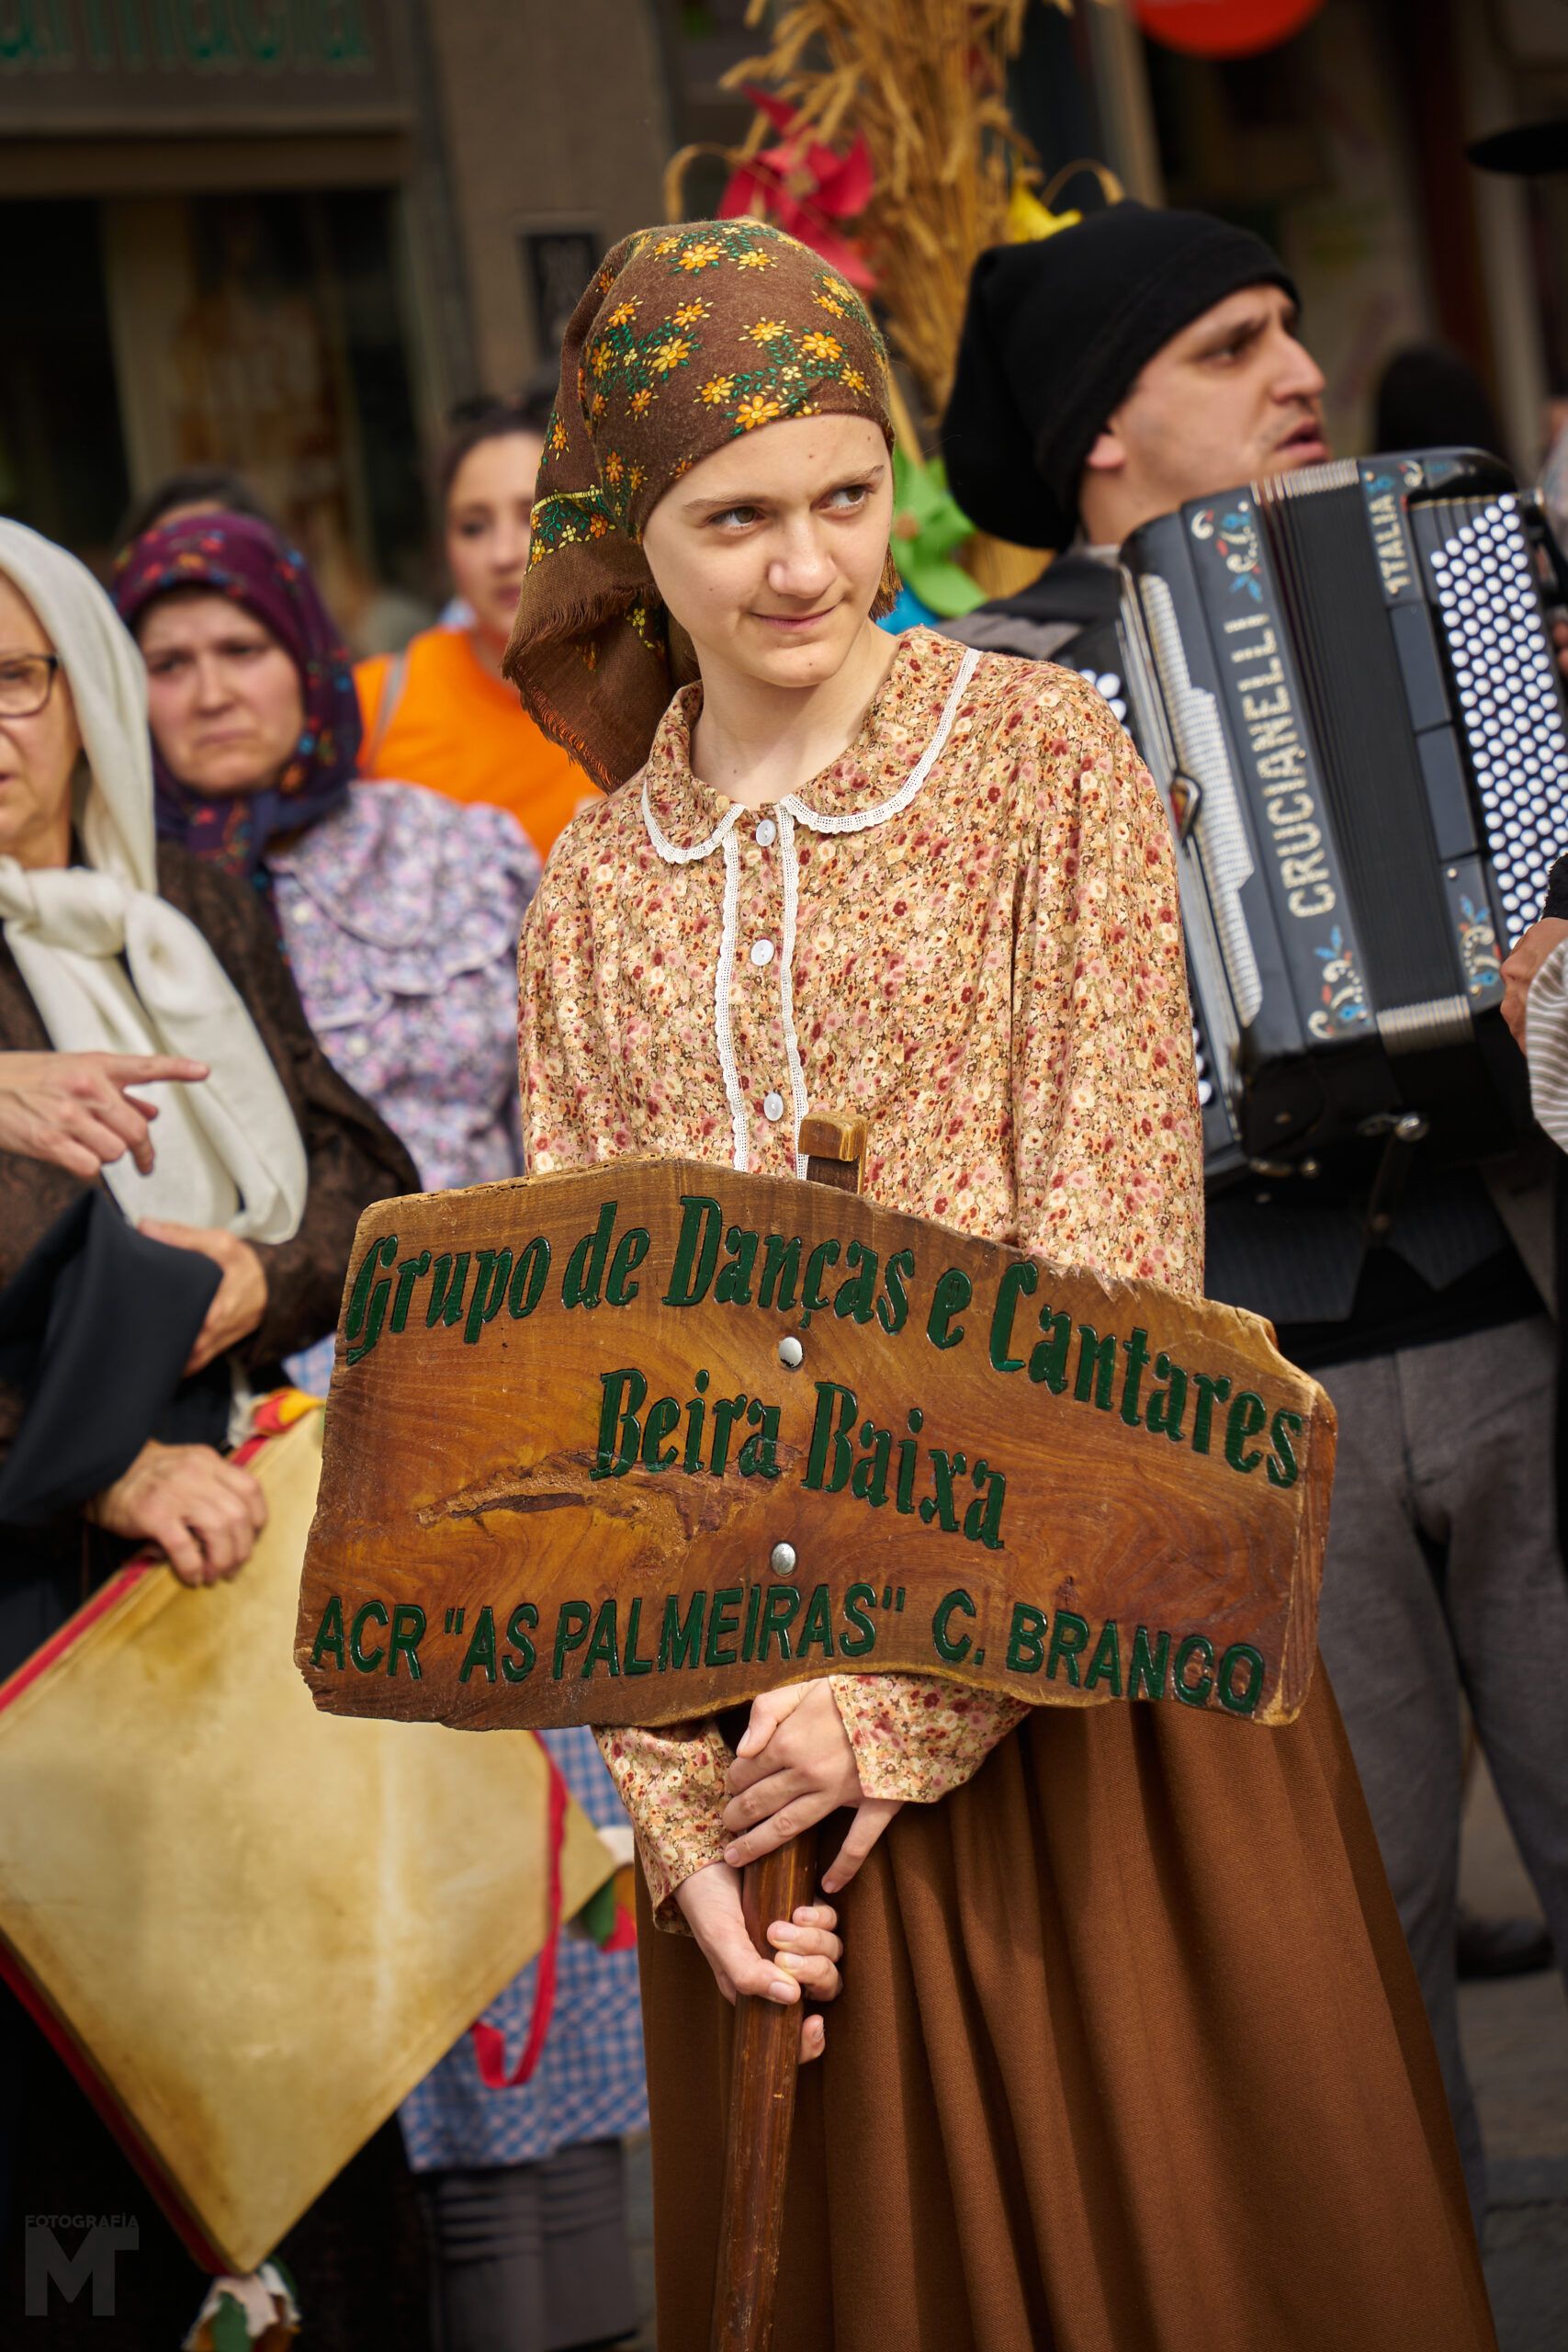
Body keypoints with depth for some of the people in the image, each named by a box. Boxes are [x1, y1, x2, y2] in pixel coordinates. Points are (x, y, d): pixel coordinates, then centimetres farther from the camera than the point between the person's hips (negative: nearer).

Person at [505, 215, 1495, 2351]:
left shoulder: (1044, 760, -3)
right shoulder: (591, 899, 8)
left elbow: (1113, 1254, -10)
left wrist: (913, 1683, -17)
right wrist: (682, 1808, -8)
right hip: (754, 1675, 3)